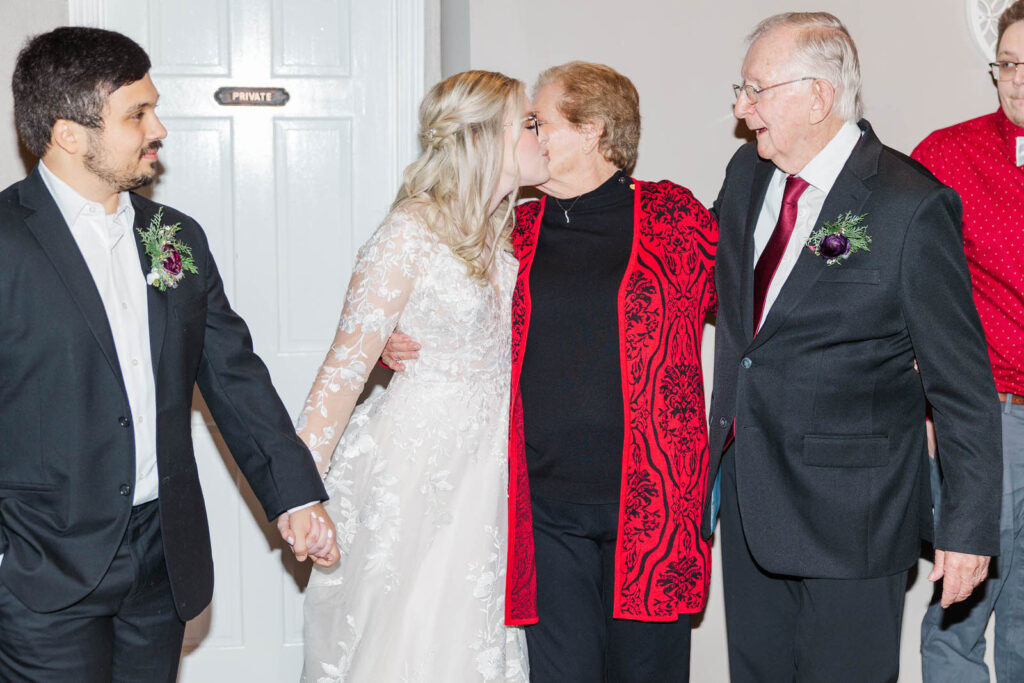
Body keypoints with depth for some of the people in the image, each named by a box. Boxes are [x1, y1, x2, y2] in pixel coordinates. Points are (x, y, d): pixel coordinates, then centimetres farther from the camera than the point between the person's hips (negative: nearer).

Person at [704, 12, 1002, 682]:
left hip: (850, 509, -6)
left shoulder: (912, 206, -16)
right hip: (745, 487, 6)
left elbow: (963, 381, -12)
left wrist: (970, 525, -11)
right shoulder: (747, 173, 4)